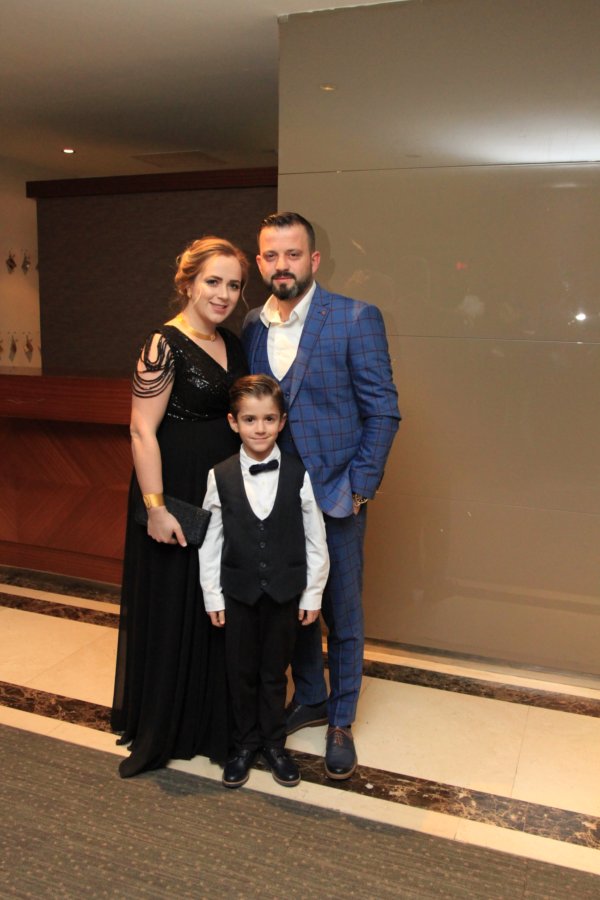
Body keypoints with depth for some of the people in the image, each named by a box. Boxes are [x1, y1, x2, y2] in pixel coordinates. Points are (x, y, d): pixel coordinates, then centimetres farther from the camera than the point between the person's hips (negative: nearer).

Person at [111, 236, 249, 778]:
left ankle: (212, 718, 37)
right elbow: (142, 431, -18)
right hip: (177, 493, -8)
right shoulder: (165, 345, -15)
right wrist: (156, 507, -21)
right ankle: (162, 728, 26)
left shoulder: (231, 344, 9)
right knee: (171, 608, 6)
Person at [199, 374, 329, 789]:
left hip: (285, 592, -1)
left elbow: (316, 540, -4)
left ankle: (274, 743, 34)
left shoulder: (300, 474, -10)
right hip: (239, 593, 1)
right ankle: (246, 744, 34)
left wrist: (313, 594, -3)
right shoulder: (220, 476, -7)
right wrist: (213, 595, -1)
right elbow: (211, 540, -2)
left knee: (275, 672, 14)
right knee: (241, 672, 14)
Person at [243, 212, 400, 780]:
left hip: (336, 496, -4)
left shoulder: (355, 319, -10)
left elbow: (383, 410, -9)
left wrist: (359, 486, -12)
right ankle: (309, 699, 39)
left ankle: (341, 721, 29)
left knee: (342, 614, 9)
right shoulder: (252, 326, 5)